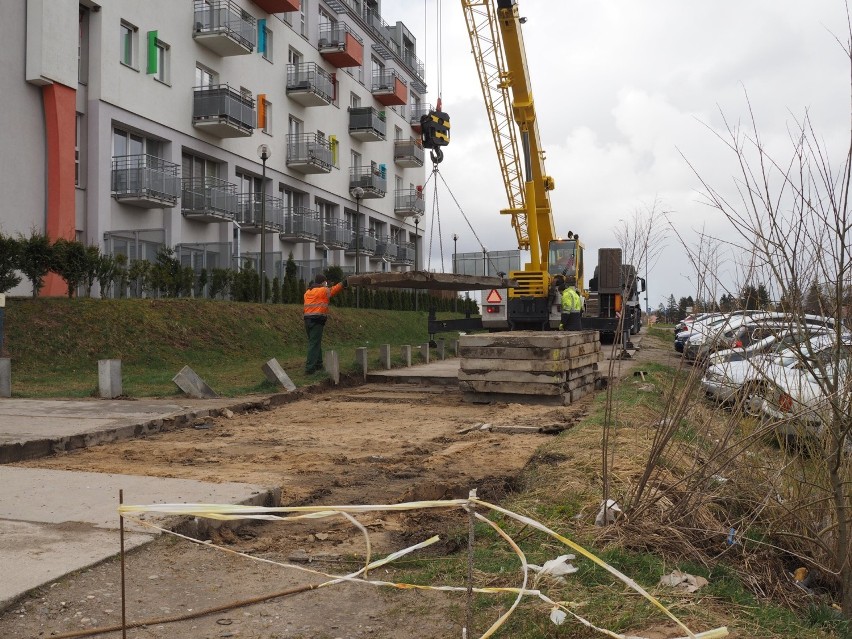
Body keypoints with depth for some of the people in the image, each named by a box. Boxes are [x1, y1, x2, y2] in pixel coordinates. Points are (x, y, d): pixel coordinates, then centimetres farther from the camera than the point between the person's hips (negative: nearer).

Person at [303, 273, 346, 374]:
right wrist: (344, 283, 21)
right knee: (314, 344, -8)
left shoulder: (307, 292, 17)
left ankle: (318, 365, 26)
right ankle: (310, 367, -12)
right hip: (317, 320, -7)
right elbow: (334, 289, 8)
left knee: (316, 343, 18)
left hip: (307, 320, 7)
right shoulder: (323, 290, -2)